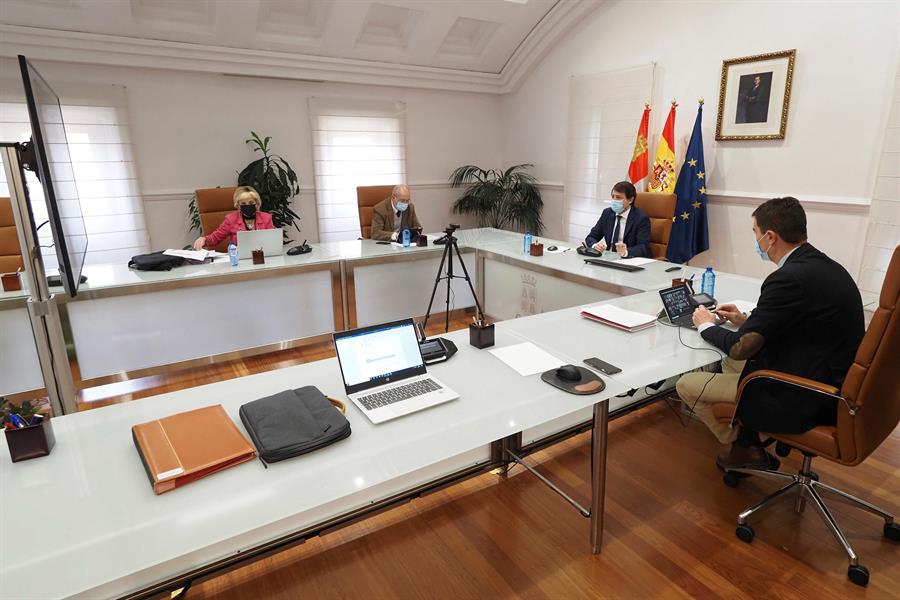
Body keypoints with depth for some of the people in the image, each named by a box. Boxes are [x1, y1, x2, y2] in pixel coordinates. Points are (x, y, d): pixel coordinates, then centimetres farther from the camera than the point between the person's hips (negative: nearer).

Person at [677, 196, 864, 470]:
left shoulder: (790, 278, -25)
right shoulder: (824, 266, 3)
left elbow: (741, 347, -20)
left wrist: (706, 325, -2)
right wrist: (748, 321, 12)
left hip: (803, 402, -9)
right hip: (832, 387, 10)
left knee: (687, 385, -4)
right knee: (730, 363, 25)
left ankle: (746, 449, 14)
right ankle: (748, 438, 21)